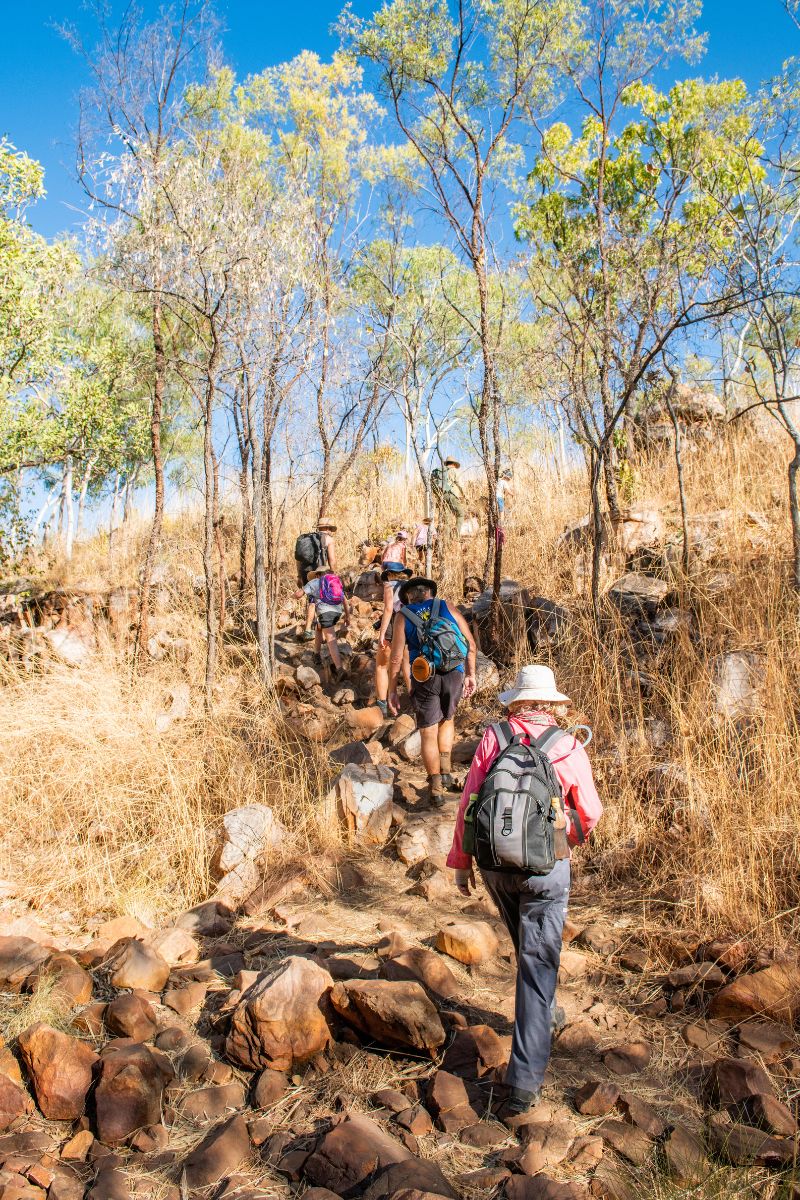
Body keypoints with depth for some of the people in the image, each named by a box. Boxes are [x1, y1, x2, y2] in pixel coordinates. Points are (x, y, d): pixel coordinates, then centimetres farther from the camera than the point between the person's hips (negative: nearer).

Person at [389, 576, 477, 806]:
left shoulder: (404, 618, 6)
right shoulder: (449, 610, 9)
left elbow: (396, 658, 0)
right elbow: (471, 645, 5)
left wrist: (392, 691, 6)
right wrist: (471, 675, 14)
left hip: (424, 678, -2)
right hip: (454, 674, 2)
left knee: (429, 734, 7)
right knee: (447, 720, 27)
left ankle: (436, 790, 9)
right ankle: (446, 770, 20)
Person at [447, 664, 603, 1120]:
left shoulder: (493, 738, -4)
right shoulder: (569, 748, -7)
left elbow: (468, 803, -3)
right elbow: (590, 814, 3)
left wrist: (461, 861, 8)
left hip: (495, 863, 3)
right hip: (545, 867, -3)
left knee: (530, 949, 28)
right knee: (538, 964, 5)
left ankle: (543, 1015, 50)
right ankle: (525, 1080, 4)